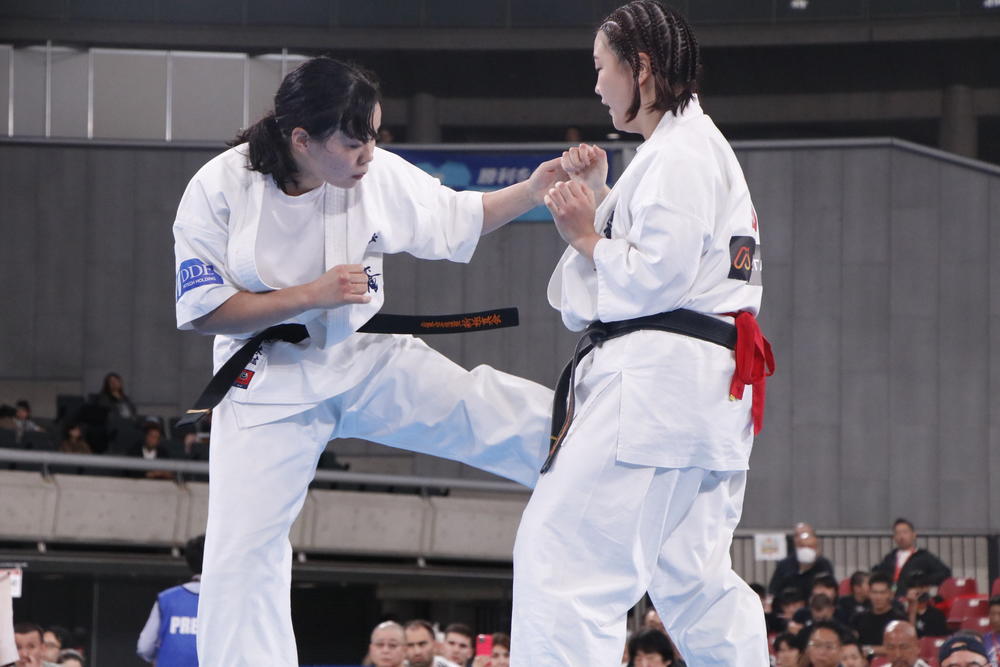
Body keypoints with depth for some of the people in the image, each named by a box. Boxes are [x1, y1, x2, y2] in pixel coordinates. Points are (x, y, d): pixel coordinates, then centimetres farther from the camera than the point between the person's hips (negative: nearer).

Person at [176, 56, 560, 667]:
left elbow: (460, 220, 4)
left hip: (368, 360, 2)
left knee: (528, 424, -7)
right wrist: (313, 295, -23)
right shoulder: (221, 188, -19)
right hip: (268, 382, -2)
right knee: (242, 550, -5)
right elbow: (204, 311, -16)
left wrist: (535, 190, -13)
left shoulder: (378, 176, -11)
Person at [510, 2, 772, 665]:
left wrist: (586, 235, -4)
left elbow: (656, 276, -18)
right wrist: (596, 198, 14)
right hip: (705, 388, 11)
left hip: (660, 380, -11)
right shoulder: (692, 147, 22)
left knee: (563, 557, -16)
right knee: (695, 579, 15)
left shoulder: (680, 152, -10)